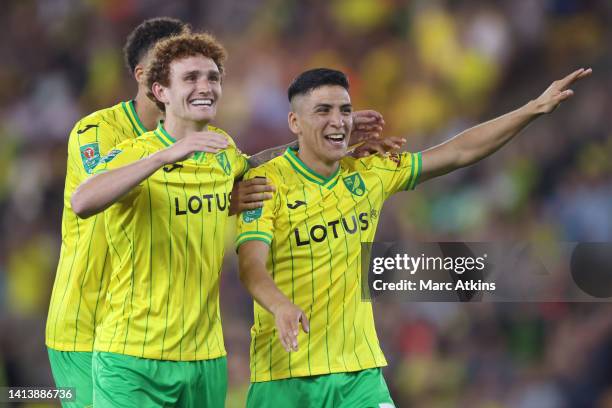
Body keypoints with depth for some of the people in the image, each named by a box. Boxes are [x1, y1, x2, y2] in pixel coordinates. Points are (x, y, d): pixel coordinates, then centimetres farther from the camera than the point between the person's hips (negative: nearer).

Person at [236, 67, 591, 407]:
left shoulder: (369, 174, 8)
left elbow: (459, 153, 12)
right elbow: (252, 264, -21)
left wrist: (536, 107, 7)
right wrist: (281, 305, -42)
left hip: (361, 370, 4)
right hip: (287, 372, -4)